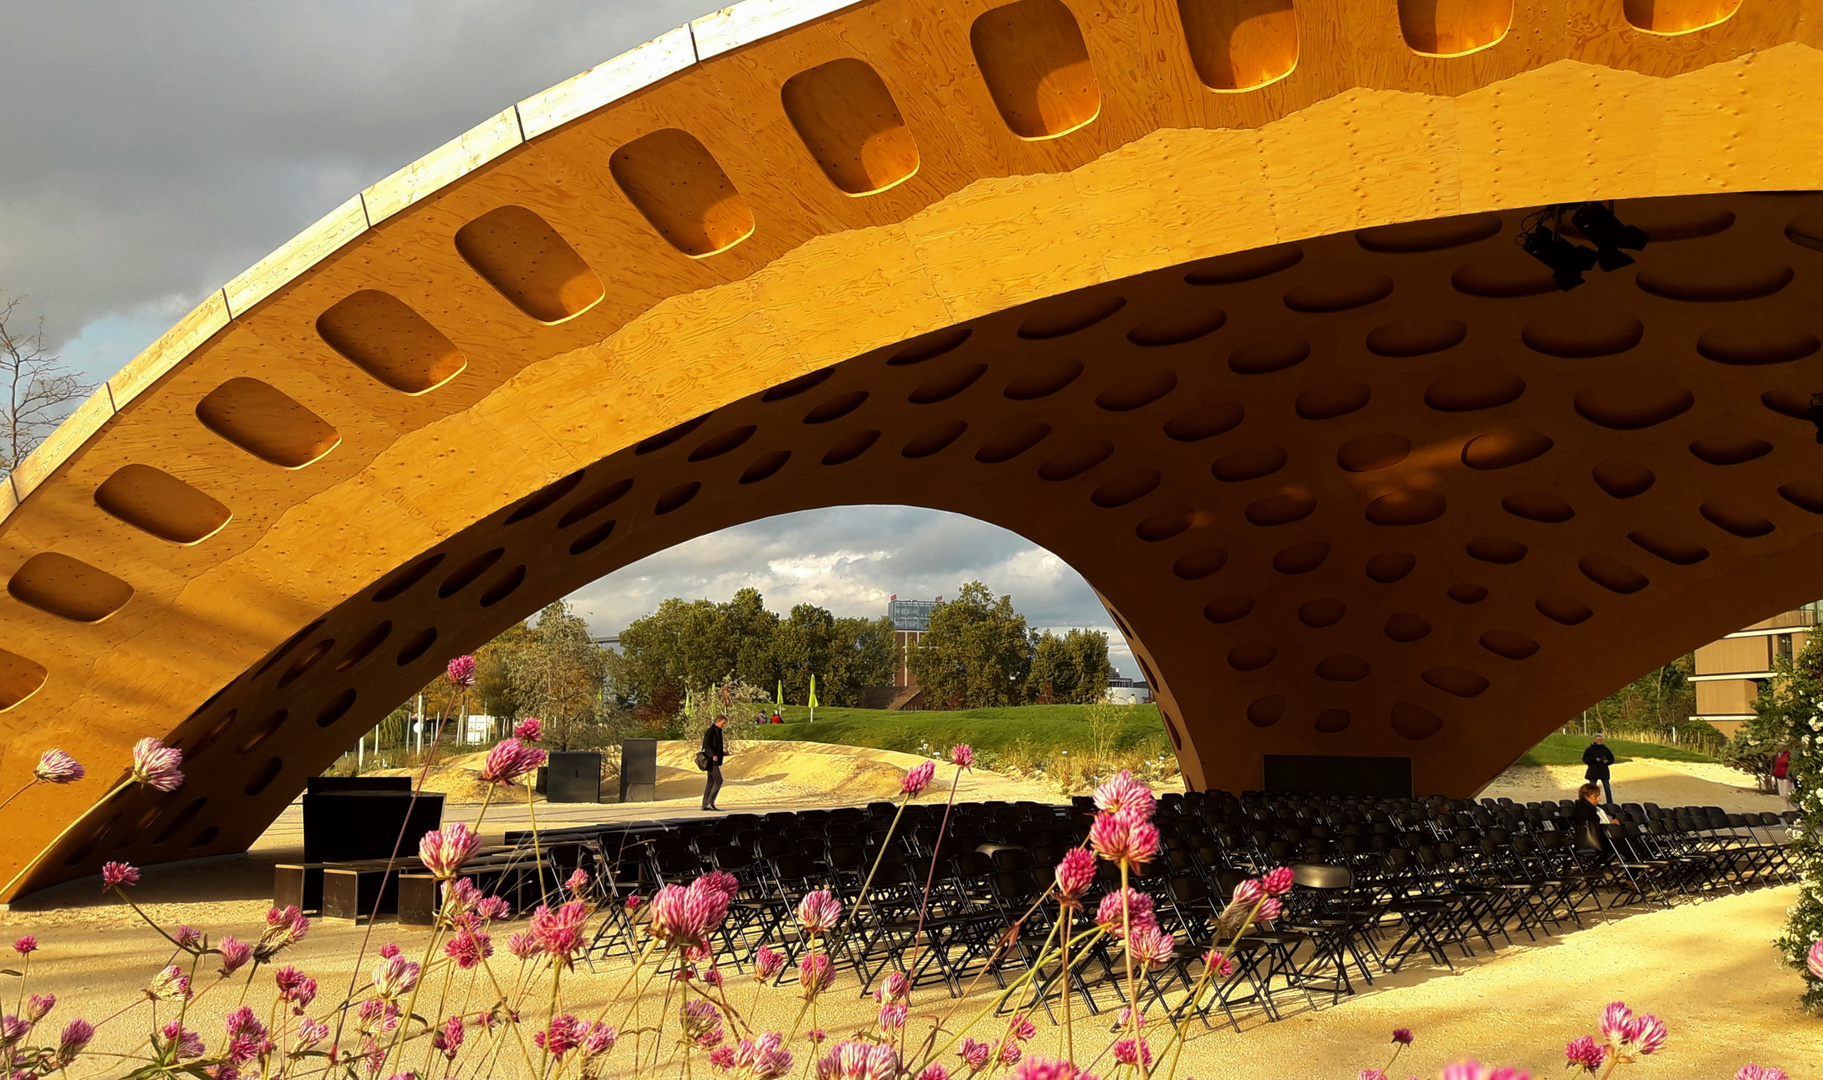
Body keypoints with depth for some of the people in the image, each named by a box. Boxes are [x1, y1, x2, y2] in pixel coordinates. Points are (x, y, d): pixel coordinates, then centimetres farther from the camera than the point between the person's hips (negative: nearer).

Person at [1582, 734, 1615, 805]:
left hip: (1604, 772, 1)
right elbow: (1585, 759, -6)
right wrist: (1595, 759, -17)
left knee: (1607, 789, 1)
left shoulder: (1605, 749, 4)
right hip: (1593, 772, -1)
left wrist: (1607, 761, -13)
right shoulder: (1590, 749, -1)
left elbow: (1612, 759, 9)